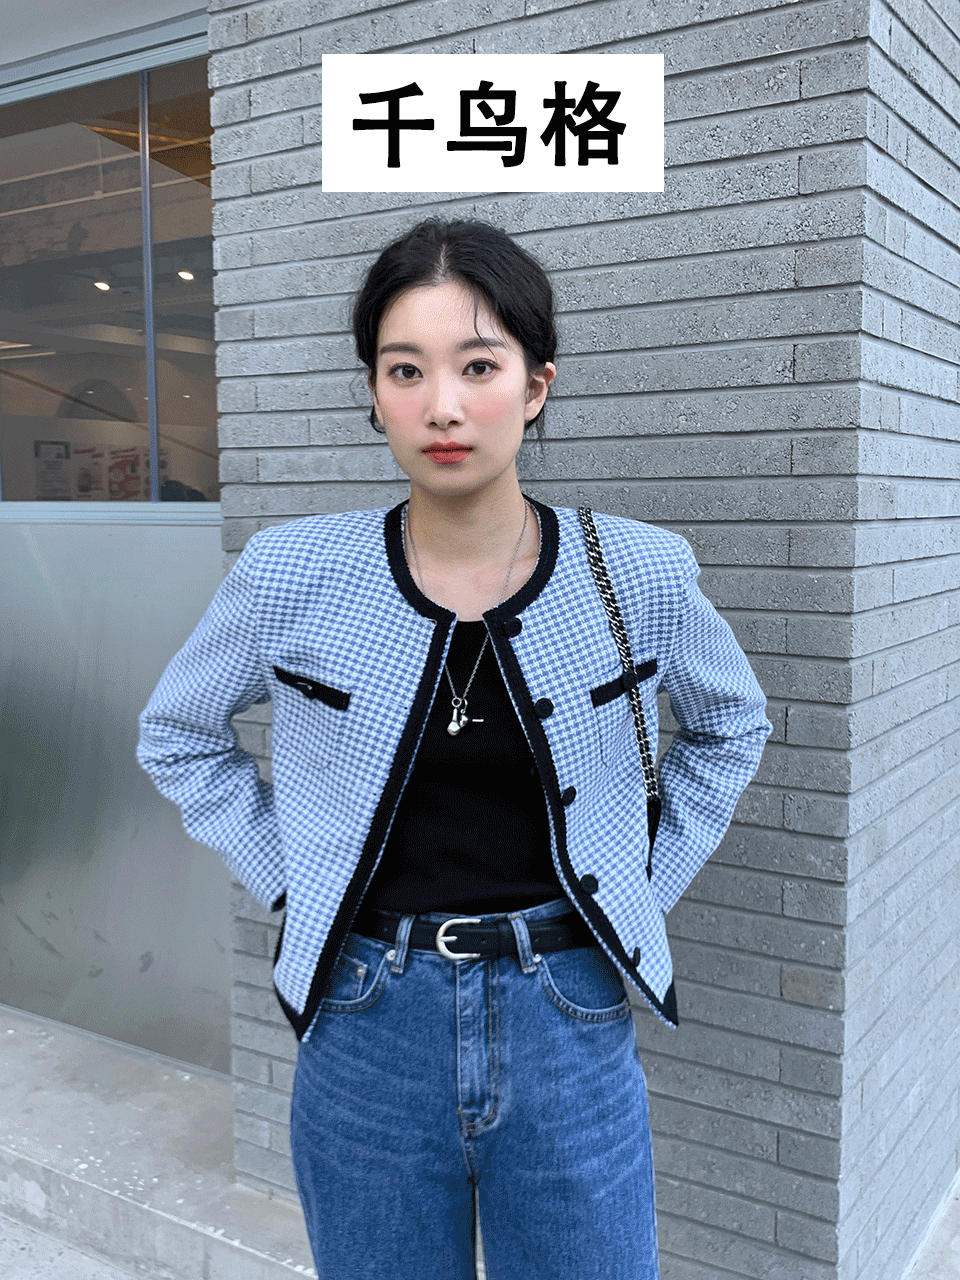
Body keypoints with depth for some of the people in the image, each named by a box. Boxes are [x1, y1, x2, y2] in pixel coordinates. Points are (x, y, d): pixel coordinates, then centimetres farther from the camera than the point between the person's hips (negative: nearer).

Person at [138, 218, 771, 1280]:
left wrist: (644, 886, 3)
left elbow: (729, 725, 12)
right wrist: (288, 881, 0)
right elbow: (177, 735, 8)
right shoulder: (290, 577, -10)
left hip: (568, 1025, 1)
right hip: (368, 1029, 0)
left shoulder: (639, 575, -9)